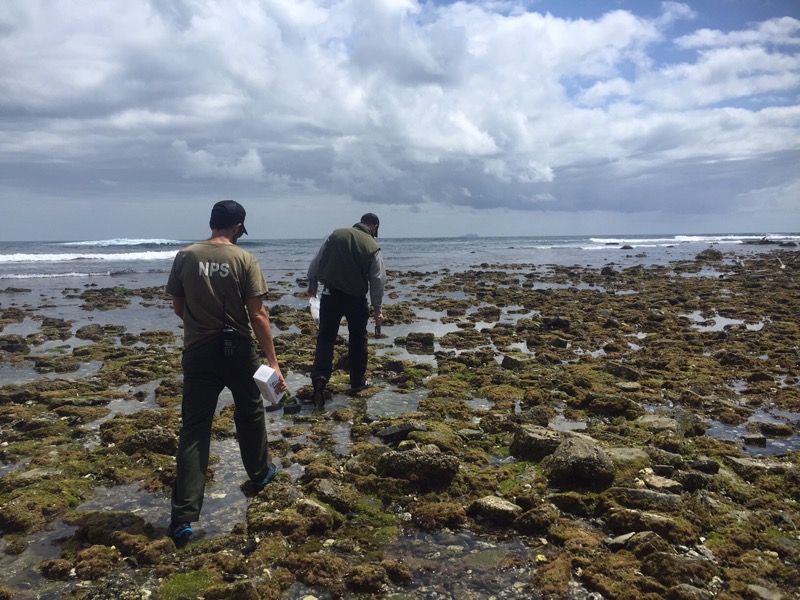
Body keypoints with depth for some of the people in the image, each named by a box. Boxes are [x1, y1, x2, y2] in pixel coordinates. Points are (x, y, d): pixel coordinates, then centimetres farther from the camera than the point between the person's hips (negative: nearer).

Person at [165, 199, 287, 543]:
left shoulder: (185, 257, -1)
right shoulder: (244, 259, -9)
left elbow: (178, 308, 7)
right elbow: (257, 315, -12)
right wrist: (273, 361, -8)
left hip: (198, 352, 1)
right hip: (237, 350, -1)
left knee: (194, 429, 4)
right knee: (250, 413, 23)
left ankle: (183, 517, 2)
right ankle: (260, 473, 43)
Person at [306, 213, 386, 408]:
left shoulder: (336, 234, 1)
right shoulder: (372, 246, -6)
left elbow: (316, 262, 5)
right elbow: (378, 281, -5)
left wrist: (312, 285, 18)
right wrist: (377, 309, 4)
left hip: (330, 294, 2)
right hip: (356, 298, -1)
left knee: (325, 336, 8)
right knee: (358, 338, 15)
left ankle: (320, 376, -11)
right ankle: (358, 381, 22)